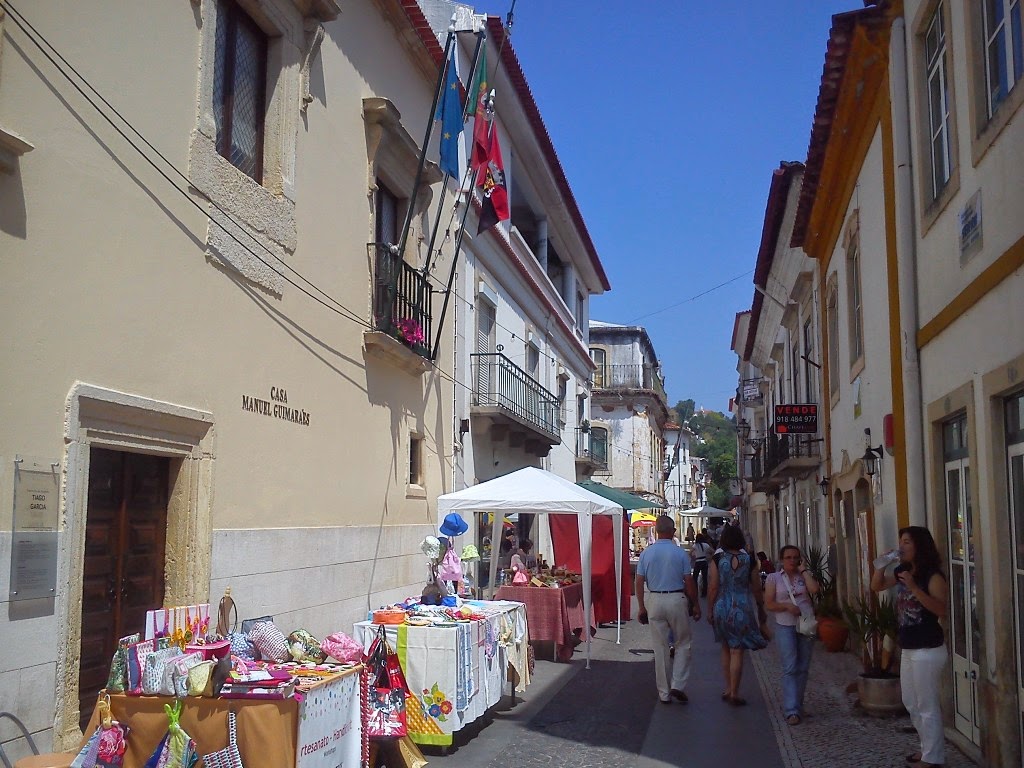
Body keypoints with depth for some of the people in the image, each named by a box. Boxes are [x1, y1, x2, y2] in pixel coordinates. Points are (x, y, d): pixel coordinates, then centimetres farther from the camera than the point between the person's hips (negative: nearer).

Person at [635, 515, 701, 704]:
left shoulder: (646, 553, 0)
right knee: (682, 644, 13)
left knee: (660, 648, 9)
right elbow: (689, 582, -5)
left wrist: (641, 607, 8)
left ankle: (664, 693, 15)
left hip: (654, 601, 2)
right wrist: (695, 605, 5)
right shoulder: (680, 553, -7)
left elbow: (639, 582, 1)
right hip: (677, 599, -2)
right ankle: (677, 685, 2)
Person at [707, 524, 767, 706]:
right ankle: (734, 693, 4)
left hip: (722, 608, 1)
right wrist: (761, 610, 15)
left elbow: (713, 587, -7)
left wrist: (710, 610, 3)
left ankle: (728, 688, 22)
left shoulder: (717, 559, -7)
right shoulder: (749, 560, -3)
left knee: (726, 649, 18)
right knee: (737, 652, 2)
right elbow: (756, 588, 2)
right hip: (742, 609, -1)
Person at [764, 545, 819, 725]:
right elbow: (768, 604, -1)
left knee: (803, 668, 8)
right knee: (790, 668, -10)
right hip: (785, 627, -3)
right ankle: (791, 710, -12)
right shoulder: (773, 578, 4)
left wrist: (804, 570, -5)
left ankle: (797, 705, 20)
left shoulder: (805, 575, 10)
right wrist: (787, 606, -15)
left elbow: (814, 589, -12)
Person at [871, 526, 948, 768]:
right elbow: (876, 586, 15)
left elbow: (941, 609, -27)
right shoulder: (903, 571, 7)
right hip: (908, 648, 9)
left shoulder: (933, 576, -16)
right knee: (911, 703, 19)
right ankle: (928, 748, 32)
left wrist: (914, 587, -32)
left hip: (928, 650, -9)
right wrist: (881, 565, 0)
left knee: (927, 706, 0)